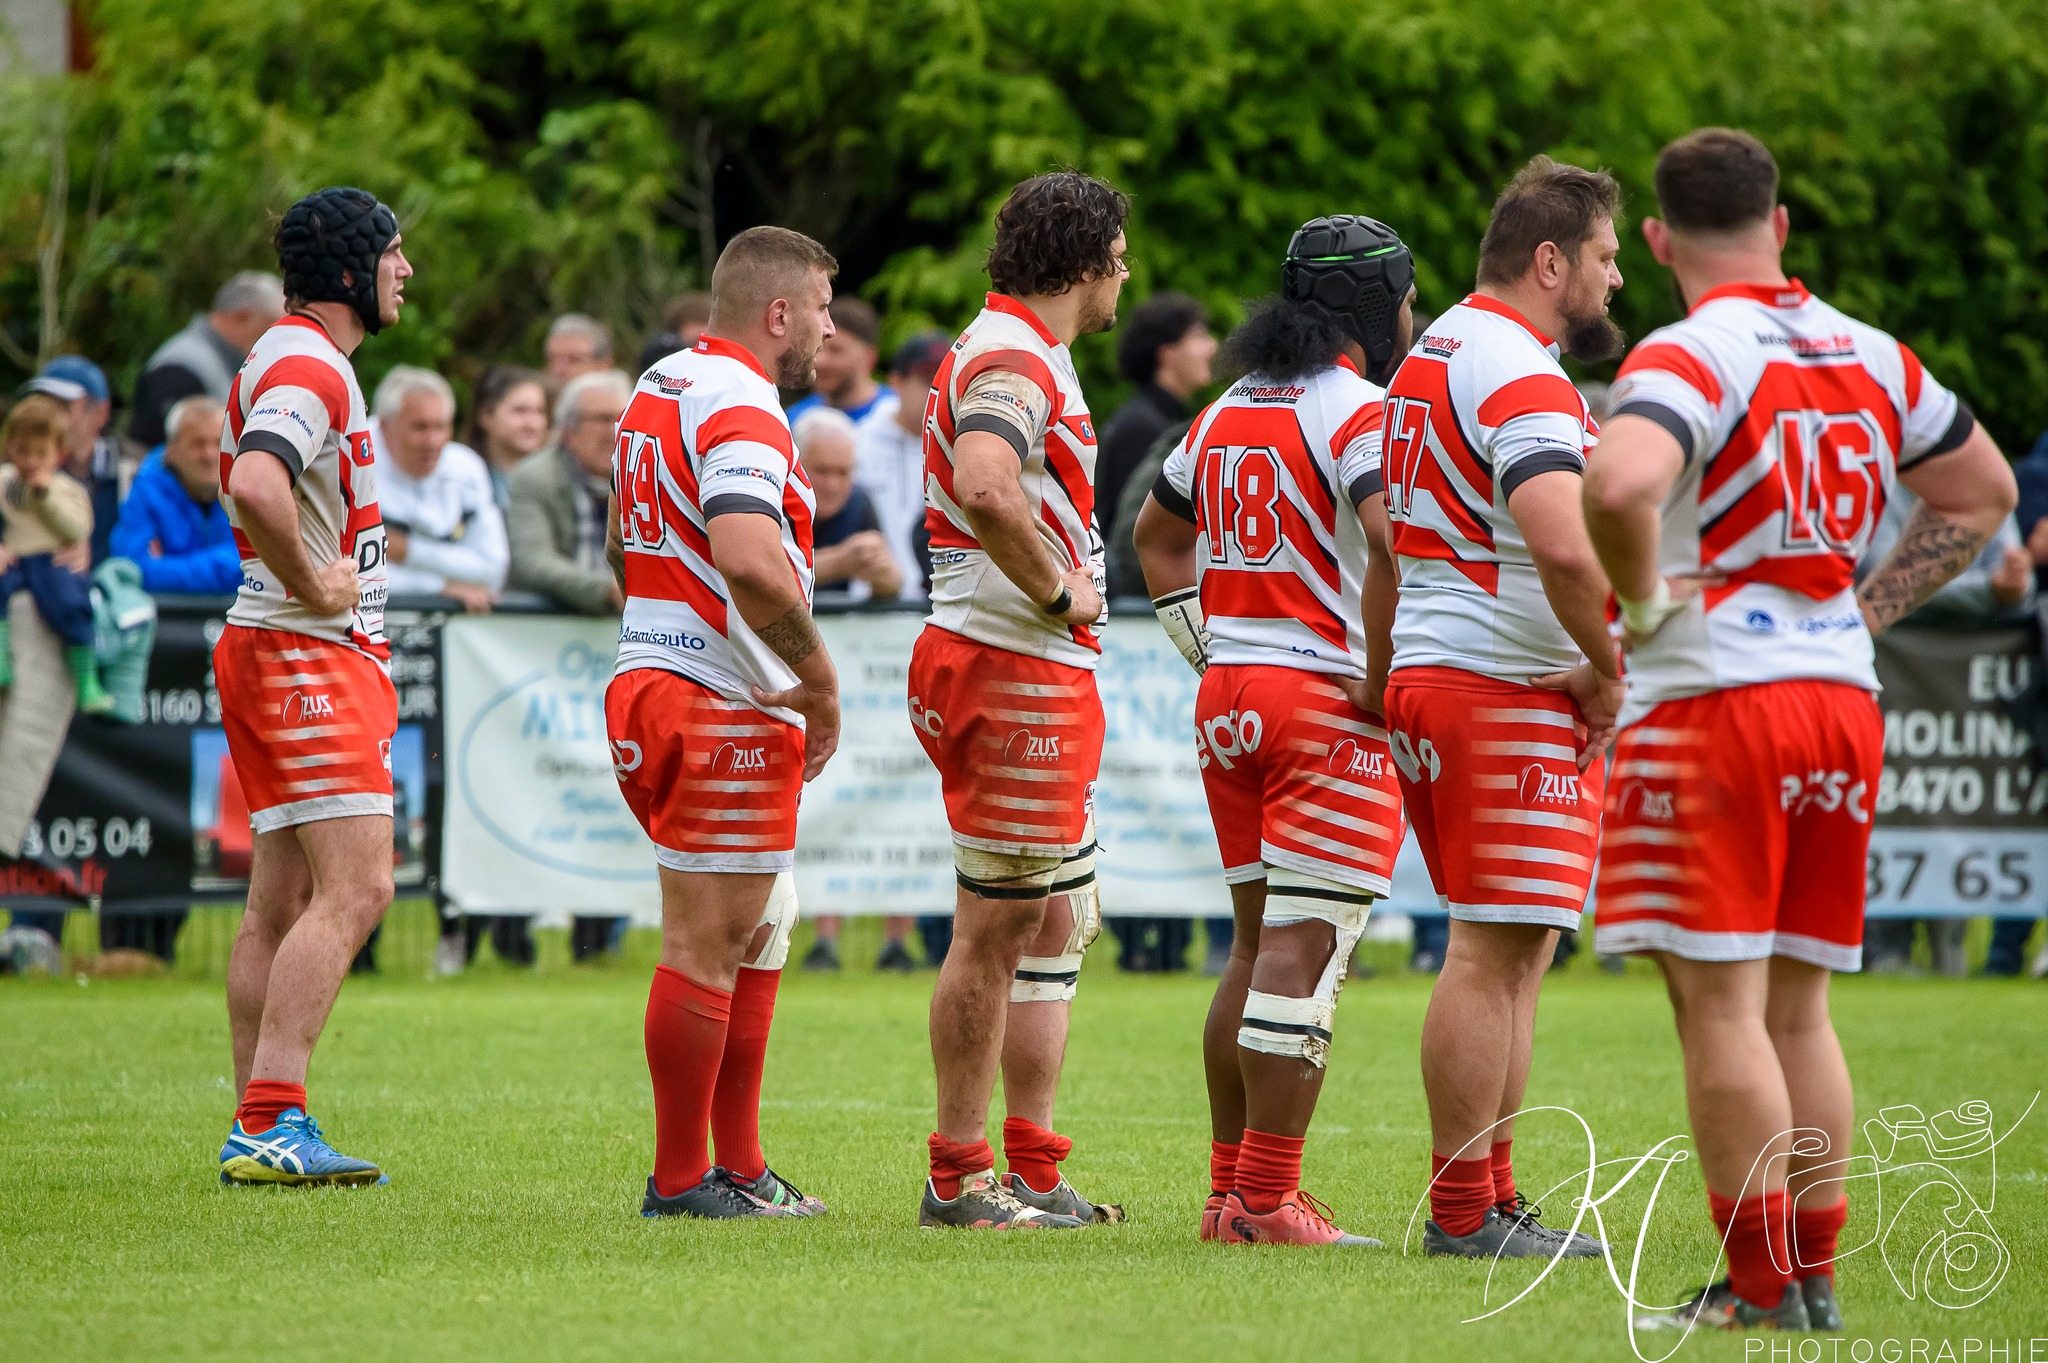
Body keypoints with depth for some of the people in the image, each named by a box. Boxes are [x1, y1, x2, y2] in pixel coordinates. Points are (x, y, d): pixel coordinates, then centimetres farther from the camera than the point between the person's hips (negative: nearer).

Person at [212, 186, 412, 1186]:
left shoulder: (295, 357, 18)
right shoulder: (310, 366, -16)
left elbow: (254, 486, 32)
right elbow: (253, 485, -34)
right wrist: (314, 585, -21)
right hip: (308, 655, -11)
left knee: (282, 904, 9)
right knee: (355, 888, -16)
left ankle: (259, 1131, 11)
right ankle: (271, 1125, -21)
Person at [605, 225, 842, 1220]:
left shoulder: (657, 389, 16)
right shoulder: (740, 408, -16)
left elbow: (626, 555, 27)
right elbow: (750, 563, -30)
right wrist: (819, 676, -17)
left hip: (649, 681, 10)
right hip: (726, 708, -10)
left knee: (757, 933, 16)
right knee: (708, 943, -4)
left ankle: (737, 1168, 19)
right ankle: (681, 1180, 1)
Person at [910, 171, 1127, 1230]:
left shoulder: (1014, 353, 18)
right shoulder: (1014, 362, -16)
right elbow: (986, 490, -35)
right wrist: (1059, 592, -21)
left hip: (1045, 675, 11)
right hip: (1017, 670, -11)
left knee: (1054, 920, 14)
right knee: (996, 928, -5)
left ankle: (1032, 1169, 18)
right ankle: (958, 1178, 0)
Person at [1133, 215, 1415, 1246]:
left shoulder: (1229, 410, 15)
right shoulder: (1358, 409, -11)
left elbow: (1157, 535, 27)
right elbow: (1390, 543, -26)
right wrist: (1381, 680, -16)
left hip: (1229, 697, 8)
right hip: (1328, 703, -8)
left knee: (1258, 944, 14)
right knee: (1304, 949, -6)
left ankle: (1228, 1192, 16)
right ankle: (1268, 1200, -7)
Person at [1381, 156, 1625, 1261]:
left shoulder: (1430, 357, 16)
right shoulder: (1521, 378, -16)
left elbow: (1387, 527, 28)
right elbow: (1565, 548, -30)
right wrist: (1606, 667, -16)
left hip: (1423, 672, 10)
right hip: (1509, 693, -10)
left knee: (1507, 952, 15)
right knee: (1495, 955, -6)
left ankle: (1491, 1198, 18)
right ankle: (1464, 1213, -4)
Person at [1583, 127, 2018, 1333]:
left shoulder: (1691, 356, -11)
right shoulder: (1871, 357, 11)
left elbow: (1620, 484, -31)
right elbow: (1983, 492, 25)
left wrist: (1639, 601, -14)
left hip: (1713, 697, -7)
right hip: (1843, 698, 7)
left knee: (1722, 1006, -3)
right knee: (1798, 1007, 13)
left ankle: (1761, 1287, -4)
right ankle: (1817, 1277, 14)